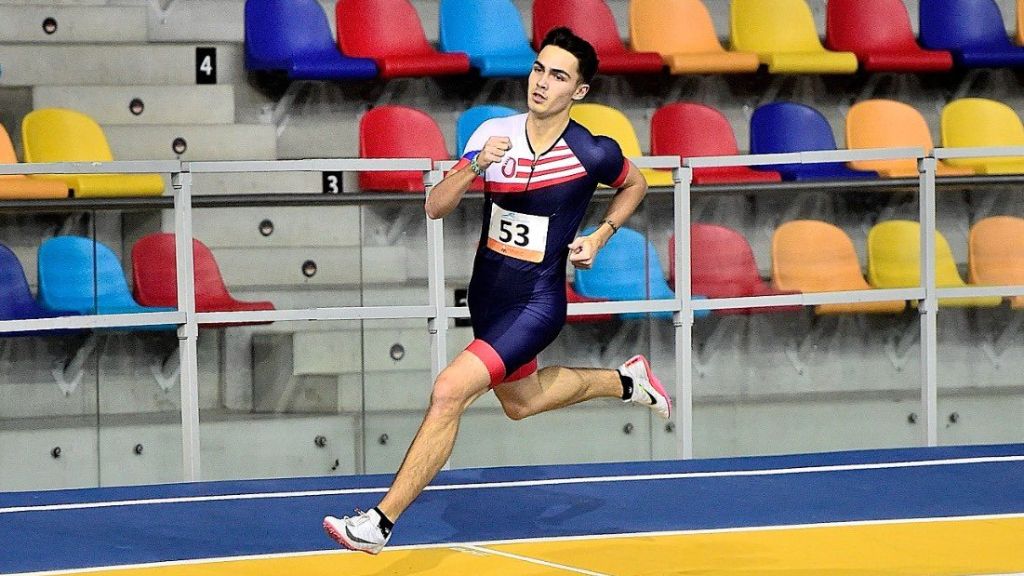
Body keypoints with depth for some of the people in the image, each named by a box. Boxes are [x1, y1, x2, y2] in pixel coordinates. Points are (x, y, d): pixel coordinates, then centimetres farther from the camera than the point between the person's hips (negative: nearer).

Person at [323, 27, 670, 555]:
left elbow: (634, 184, 9)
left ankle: (380, 522, -17)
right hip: (487, 296, 6)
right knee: (520, 402, 27)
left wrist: (598, 238, -3)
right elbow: (436, 206, -8)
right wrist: (476, 165, -25)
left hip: (536, 307, -6)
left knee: (449, 392, -22)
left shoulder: (593, 153, -14)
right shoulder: (494, 134, -7)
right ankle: (626, 382, 53)